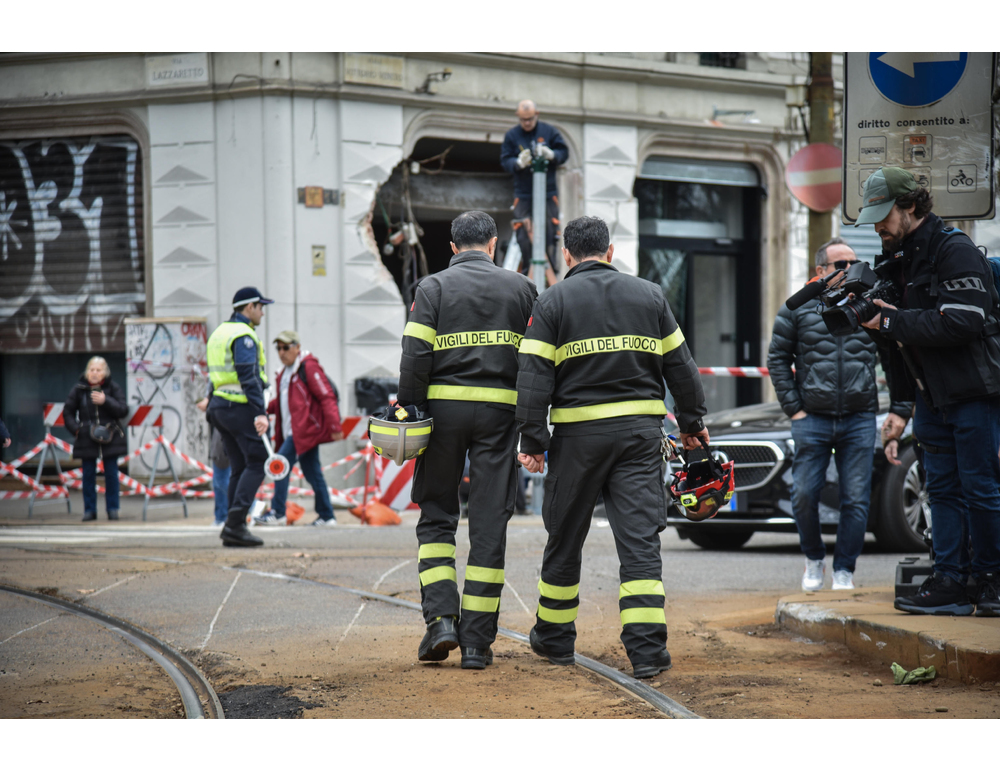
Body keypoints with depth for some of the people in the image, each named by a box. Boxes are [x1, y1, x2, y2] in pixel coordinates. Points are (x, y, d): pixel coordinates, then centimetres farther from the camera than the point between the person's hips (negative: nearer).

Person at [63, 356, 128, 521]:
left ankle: (112, 508, 11)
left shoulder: (113, 388, 0)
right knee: (88, 474, 3)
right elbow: (67, 412, 8)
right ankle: (89, 510, 10)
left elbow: (123, 410, -6)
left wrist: (106, 401, -18)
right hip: (87, 438, 1)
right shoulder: (79, 389, 2)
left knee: (111, 474, 2)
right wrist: (75, 428, -6)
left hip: (110, 438, -1)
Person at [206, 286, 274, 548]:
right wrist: (260, 413, -26)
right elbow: (249, 377, -21)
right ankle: (235, 523, -16)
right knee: (257, 463, -8)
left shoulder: (219, 333, 18)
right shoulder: (244, 336, -12)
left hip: (218, 405, 10)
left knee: (239, 466, 11)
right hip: (239, 408, -10)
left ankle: (233, 528, 7)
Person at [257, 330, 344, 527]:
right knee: (312, 472, 10)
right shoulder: (285, 371, 18)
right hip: (294, 429, 9)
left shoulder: (309, 367, -11)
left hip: (307, 428, -9)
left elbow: (327, 397, -14)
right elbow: (282, 400, 24)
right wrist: (266, 407, 4)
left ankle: (277, 512, -12)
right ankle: (326, 516, 15)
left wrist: (335, 427, -19)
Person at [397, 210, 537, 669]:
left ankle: (441, 618, -6)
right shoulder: (520, 288, 8)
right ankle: (477, 640, 1)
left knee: (436, 516, 11)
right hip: (499, 411, 1)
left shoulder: (432, 288, 2)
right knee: (489, 524, 3)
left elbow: (415, 359, -6)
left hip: (443, 407, -1)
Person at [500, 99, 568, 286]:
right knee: (523, 235, -7)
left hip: (548, 193, 0)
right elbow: (505, 161, 0)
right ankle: (527, 273, 3)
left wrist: (551, 155, -17)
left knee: (550, 232, -3)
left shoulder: (549, 131, 4)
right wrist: (519, 163, -22)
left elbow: (564, 152, 5)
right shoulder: (511, 136, 4)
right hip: (523, 194, 0)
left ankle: (550, 273, 7)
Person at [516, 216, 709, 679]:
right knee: (640, 538, -2)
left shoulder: (553, 302, 0)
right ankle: (647, 649, -12)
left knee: (565, 538, 13)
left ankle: (554, 638, 27)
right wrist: (691, 422, 23)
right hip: (641, 430, 2)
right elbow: (680, 366, 13)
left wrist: (532, 440, -5)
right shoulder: (649, 296, 10)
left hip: (579, 432, -2)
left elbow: (535, 375, -7)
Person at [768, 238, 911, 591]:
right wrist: (793, 407, -1)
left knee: (856, 499, -2)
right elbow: (778, 360, 7)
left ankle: (844, 571, 7)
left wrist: (899, 411, 4)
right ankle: (814, 559, 18)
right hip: (812, 419, -1)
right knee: (804, 494, -4)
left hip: (859, 420, 1)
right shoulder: (798, 309, 4)